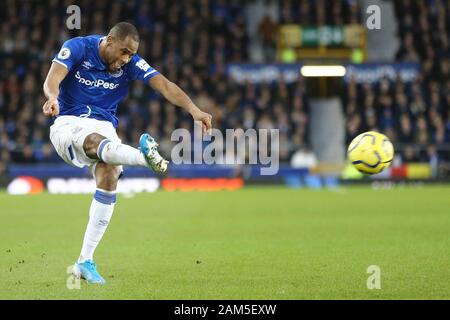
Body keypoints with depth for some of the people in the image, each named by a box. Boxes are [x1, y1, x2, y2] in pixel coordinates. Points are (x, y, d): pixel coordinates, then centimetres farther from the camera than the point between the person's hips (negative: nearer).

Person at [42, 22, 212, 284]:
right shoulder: (77, 48, -9)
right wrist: (53, 97, -50)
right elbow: (53, 78, -25)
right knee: (96, 141, -36)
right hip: (68, 123, -3)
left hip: (105, 127, 3)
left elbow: (163, 84, -15)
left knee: (109, 177, -22)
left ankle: (85, 261, -15)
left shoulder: (131, 63, -2)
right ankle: (146, 157, -71)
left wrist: (194, 109, -32)